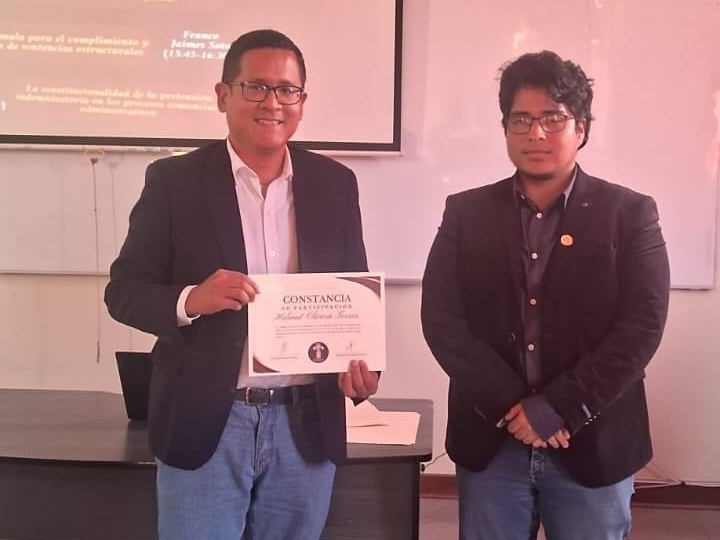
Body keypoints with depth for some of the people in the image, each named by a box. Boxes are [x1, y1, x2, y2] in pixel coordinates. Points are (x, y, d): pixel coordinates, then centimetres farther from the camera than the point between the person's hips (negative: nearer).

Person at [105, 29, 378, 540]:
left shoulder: (335, 183, 4)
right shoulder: (174, 180, -3)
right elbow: (124, 289, -2)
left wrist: (360, 364, -9)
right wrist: (190, 299, -23)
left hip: (306, 423, 3)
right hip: (205, 421, -2)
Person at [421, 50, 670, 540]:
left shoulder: (630, 214, -1)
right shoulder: (466, 213, 3)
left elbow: (642, 325, -9)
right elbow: (441, 318, -4)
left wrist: (557, 409, -15)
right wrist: (510, 407, -13)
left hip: (594, 445, -1)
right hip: (490, 442, 1)